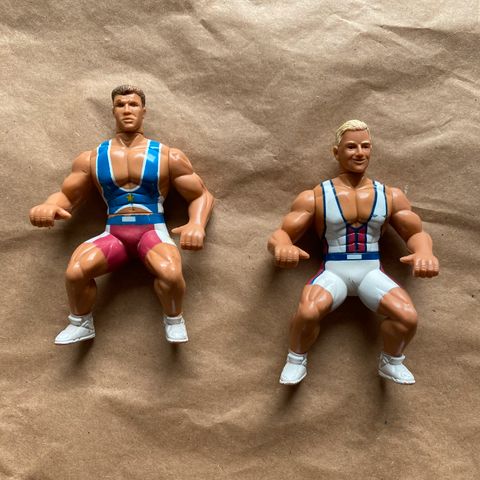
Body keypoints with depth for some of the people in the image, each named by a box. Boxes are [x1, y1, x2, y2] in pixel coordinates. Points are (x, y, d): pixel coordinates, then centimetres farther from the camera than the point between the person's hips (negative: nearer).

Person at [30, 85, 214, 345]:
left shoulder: (168, 156, 4)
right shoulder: (91, 158, 10)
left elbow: (202, 195, 7)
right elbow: (66, 196, 16)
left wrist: (197, 224, -16)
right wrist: (48, 206, -11)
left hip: (153, 231, -1)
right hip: (113, 233, 2)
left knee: (170, 273, -35)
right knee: (75, 272, -28)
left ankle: (173, 319, 0)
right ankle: (81, 323, 5)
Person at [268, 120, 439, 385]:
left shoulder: (391, 196, 8)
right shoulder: (314, 197, 0)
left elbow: (417, 233, 12)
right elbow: (280, 234, -2)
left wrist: (424, 252, -14)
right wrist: (282, 247, -30)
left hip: (372, 272, 2)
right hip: (333, 272, -2)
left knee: (408, 316, -24)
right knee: (307, 312, -33)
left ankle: (391, 362, 11)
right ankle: (296, 360, 1)